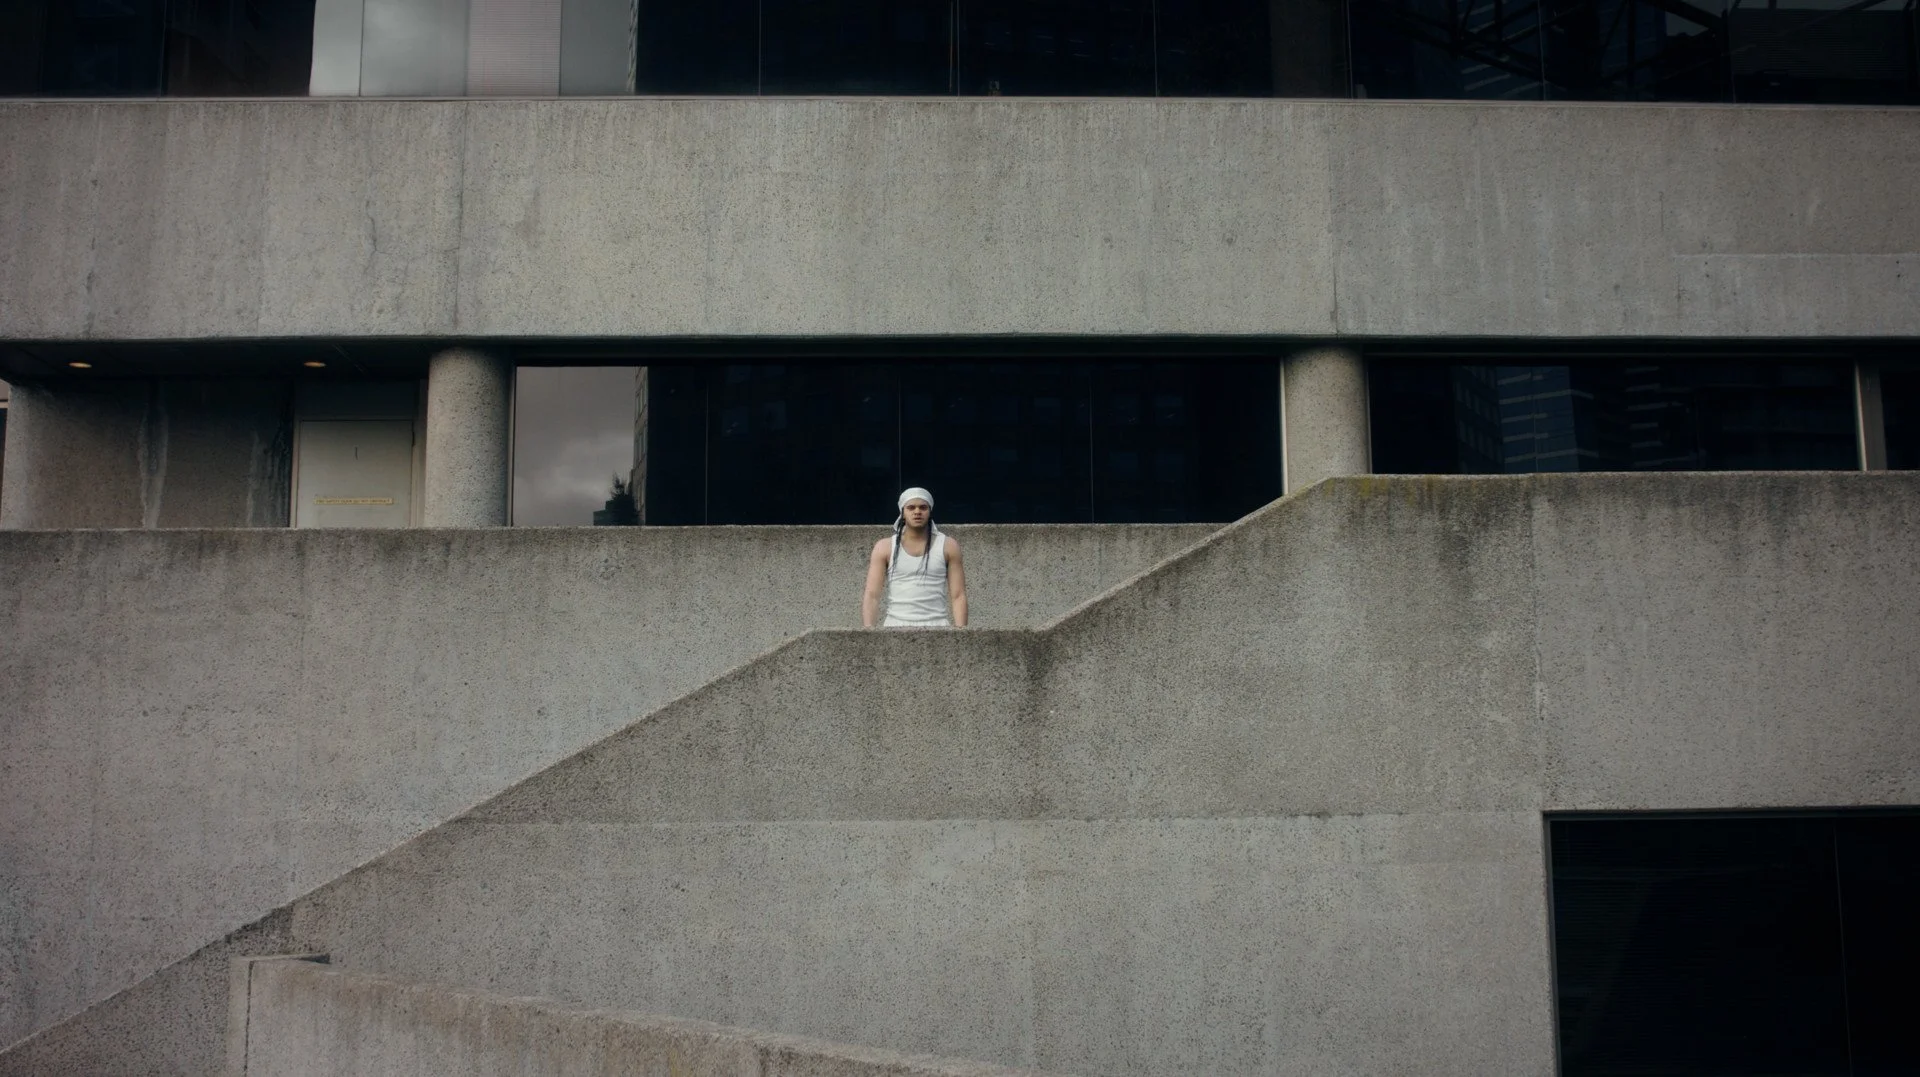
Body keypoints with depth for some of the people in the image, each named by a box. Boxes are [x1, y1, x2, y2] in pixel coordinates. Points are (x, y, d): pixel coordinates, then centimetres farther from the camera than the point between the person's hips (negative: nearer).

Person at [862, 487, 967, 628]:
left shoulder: (948, 547, 8)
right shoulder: (884, 548, 8)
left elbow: (958, 596, 5)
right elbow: (871, 595, 2)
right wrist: (868, 630, -11)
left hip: (936, 627, 0)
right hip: (896, 626, 0)